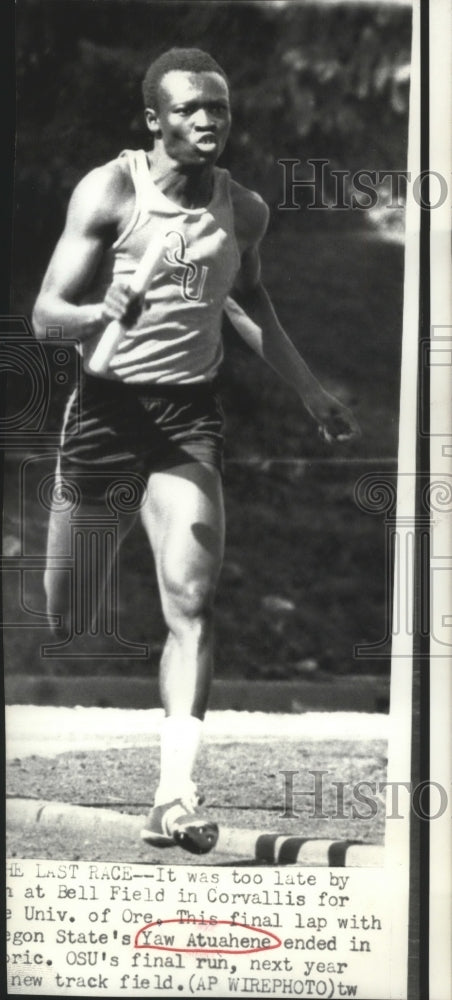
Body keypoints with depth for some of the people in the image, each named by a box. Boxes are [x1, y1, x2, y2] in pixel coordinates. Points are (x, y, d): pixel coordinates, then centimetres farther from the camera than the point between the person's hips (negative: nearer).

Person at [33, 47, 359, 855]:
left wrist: (309, 392, 26)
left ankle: (174, 796, -17)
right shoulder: (108, 191, -7)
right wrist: (102, 312, -31)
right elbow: (45, 315, -9)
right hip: (106, 404, -2)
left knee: (192, 602, -15)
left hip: (190, 415, 2)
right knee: (65, 613, 7)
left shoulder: (244, 210, 5)